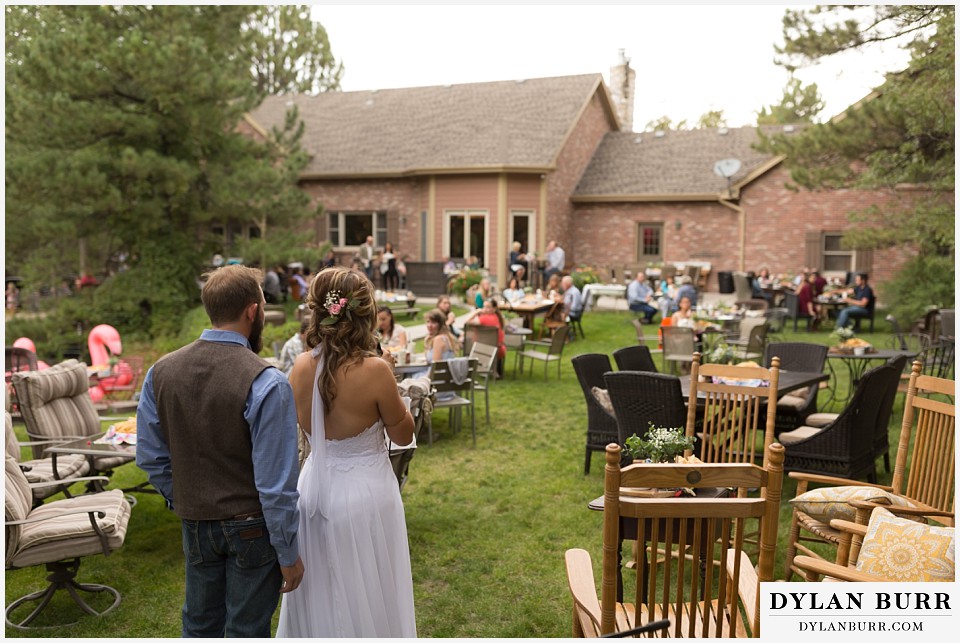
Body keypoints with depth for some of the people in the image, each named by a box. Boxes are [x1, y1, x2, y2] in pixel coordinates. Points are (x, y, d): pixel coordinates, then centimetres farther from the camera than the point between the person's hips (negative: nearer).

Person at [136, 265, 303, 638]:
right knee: (246, 632, 14)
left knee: (199, 625, 24)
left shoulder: (161, 372, -6)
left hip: (194, 524, 5)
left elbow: (150, 457, 3)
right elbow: (275, 482, -21)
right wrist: (288, 553, -11)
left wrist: (183, 503, 16)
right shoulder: (266, 383, -23)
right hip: (251, 528, -5)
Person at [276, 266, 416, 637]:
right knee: (366, 598, 15)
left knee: (320, 593, 24)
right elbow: (403, 434, -8)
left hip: (315, 486, 5)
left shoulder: (301, 367, -6)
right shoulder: (374, 369, -22)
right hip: (364, 491, -5)